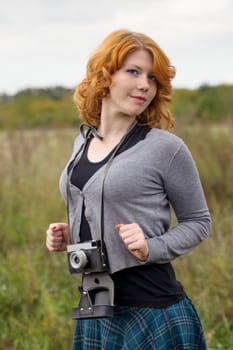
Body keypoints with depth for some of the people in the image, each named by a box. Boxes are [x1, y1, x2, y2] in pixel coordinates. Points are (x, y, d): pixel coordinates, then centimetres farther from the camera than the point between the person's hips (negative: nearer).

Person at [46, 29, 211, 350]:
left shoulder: (165, 147, -11)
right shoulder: (83, 142, 7)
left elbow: (198, 221, -2)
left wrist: (153, 248, -17)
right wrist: (68, 234, 2)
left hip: (152, 313, -5)